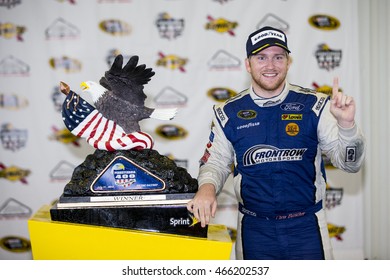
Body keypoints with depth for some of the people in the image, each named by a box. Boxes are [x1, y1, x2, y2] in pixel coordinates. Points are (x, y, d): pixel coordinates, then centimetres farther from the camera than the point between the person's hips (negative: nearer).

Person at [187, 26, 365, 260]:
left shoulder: (314, 105, -3)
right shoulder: (229, 113, 0)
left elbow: (350, 163, -4)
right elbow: (215, 163, 9)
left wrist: (346, 124, -22)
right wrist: (207, 187, -12)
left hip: (306, 226, 0)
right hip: (255, 229, 1)